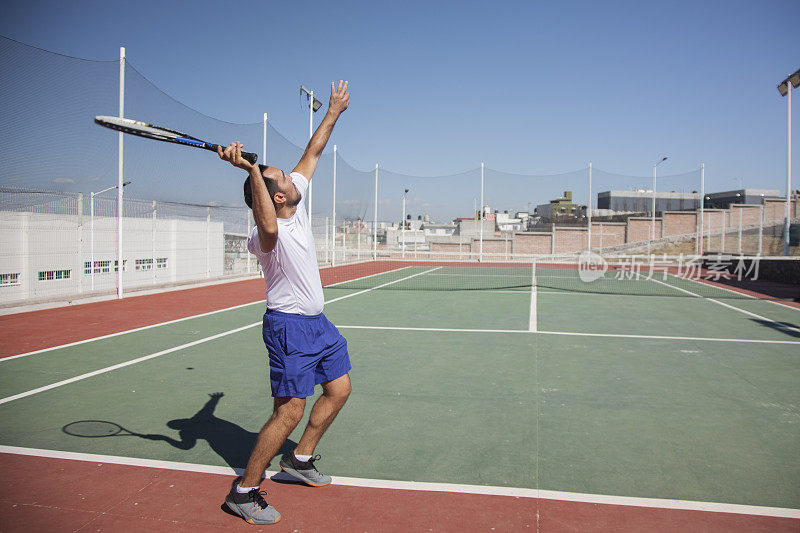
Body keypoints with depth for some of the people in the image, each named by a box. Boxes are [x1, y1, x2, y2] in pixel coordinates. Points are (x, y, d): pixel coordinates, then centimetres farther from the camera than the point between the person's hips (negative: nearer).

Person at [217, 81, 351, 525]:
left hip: (317, 322, 9)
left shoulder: (297, 198, 0)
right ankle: (245, 492, 7)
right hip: (289, 325, -9)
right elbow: (269, 227, -51)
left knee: (339, 390, 16)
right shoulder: (264, 236, -24)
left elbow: (313, 153, 12)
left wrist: (333, 113, 18)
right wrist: (251, 170, -51)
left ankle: (300, 460, 32)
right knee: (290, 412, -9)